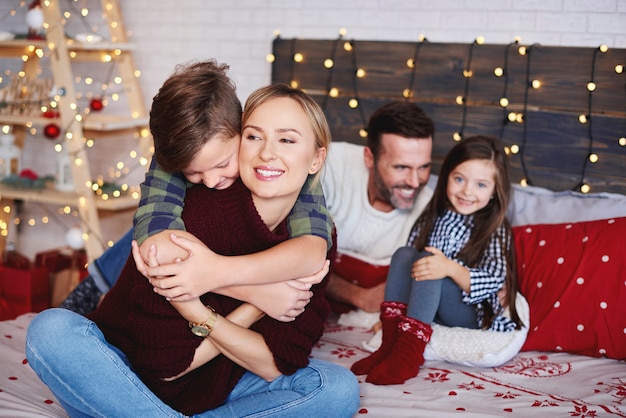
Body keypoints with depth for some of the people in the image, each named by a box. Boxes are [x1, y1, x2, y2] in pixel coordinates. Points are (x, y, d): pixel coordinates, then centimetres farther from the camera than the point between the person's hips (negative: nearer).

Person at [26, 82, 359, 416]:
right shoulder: (190, 213, -24)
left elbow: (276, 365, -16)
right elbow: (166, 364, -21)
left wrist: (199, 316, -29)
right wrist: (254, 308, -22)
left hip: (215, 390, 4)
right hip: (131, 379, -4)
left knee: (339, 388, -20)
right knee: (53, 330, -31)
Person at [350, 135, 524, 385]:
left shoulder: (495, 230, -8)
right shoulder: (433, 218, 6)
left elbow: (494, 281, -21)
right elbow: (410, 267, 11)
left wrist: (450, 268, -38)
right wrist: (389, 314, 7)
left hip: (476, 316, -5)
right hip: (433, 311, 5)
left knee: (428, 266, -28)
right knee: (403, 254, -17)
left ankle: (408, 354, -37)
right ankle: (391, 344, -26)